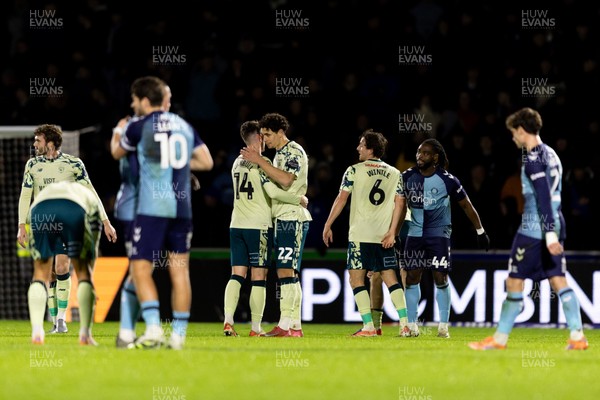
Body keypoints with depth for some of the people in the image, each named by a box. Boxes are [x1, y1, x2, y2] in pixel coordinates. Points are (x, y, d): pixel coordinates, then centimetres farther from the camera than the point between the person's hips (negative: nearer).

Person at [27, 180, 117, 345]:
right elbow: (92, 248, 38)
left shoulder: (44, 192, 44)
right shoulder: (90, 197, 40)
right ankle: (85, 334, 11)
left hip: (40, 211, 1)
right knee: (83, 272, 16)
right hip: (74, 212, -1)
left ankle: (37, 332, 7)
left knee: (40, 273, 18)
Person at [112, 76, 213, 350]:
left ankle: (153, 329, -18)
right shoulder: (184, 126, 13)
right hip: (182, 208, 5)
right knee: (179, 271, 6)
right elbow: (207, 162, 13)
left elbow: (116, 154, 16)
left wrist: (116, 137, 37)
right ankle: (178, 335, 6)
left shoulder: (139, 127, -2)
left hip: (151, 209, -5)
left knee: (140, 269, -3)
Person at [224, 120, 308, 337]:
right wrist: (300, 199, -7)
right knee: (259, 278, -1)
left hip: (237, 225, 6)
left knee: (237, 275, 3)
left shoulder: (238, 162, 14)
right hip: (259, 225, -6)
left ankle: (228, 321, -9)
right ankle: (256, 328, -1)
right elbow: (273, 191, -19)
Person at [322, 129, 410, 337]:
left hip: (360, 235, -4)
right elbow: (399, 203, 3)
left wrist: (327, 226, 5)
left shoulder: (354, 170, -2)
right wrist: (392, 232, 1)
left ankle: (369, 326, -8)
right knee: (391, 279, 7)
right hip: (384, 236, 4)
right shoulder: (394, 174, 9)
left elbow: (341, 199, -2)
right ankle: (405, 324, -4)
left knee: (356, 280, 1)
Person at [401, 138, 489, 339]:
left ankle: (443, 326, 2)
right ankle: (411, 325, 6)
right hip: (415, 233, 3)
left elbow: (466, 205, -1)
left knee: (440, 278, -5)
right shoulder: (408, 177, -2)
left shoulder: (448, 180, -11)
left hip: (439, 234, -3)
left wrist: (480, 231, 2)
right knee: (412, 277, 0)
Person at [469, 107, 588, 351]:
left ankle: (500, 339, 4)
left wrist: (549, 234, -25)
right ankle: (577, 337, -2)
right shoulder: (550, 154, 15)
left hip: (533, 229, -9)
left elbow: (544, 198, -21)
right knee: (559, 280, 5)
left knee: (514, 282, -1)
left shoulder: (533, 159, -13)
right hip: (555, 226, 9)